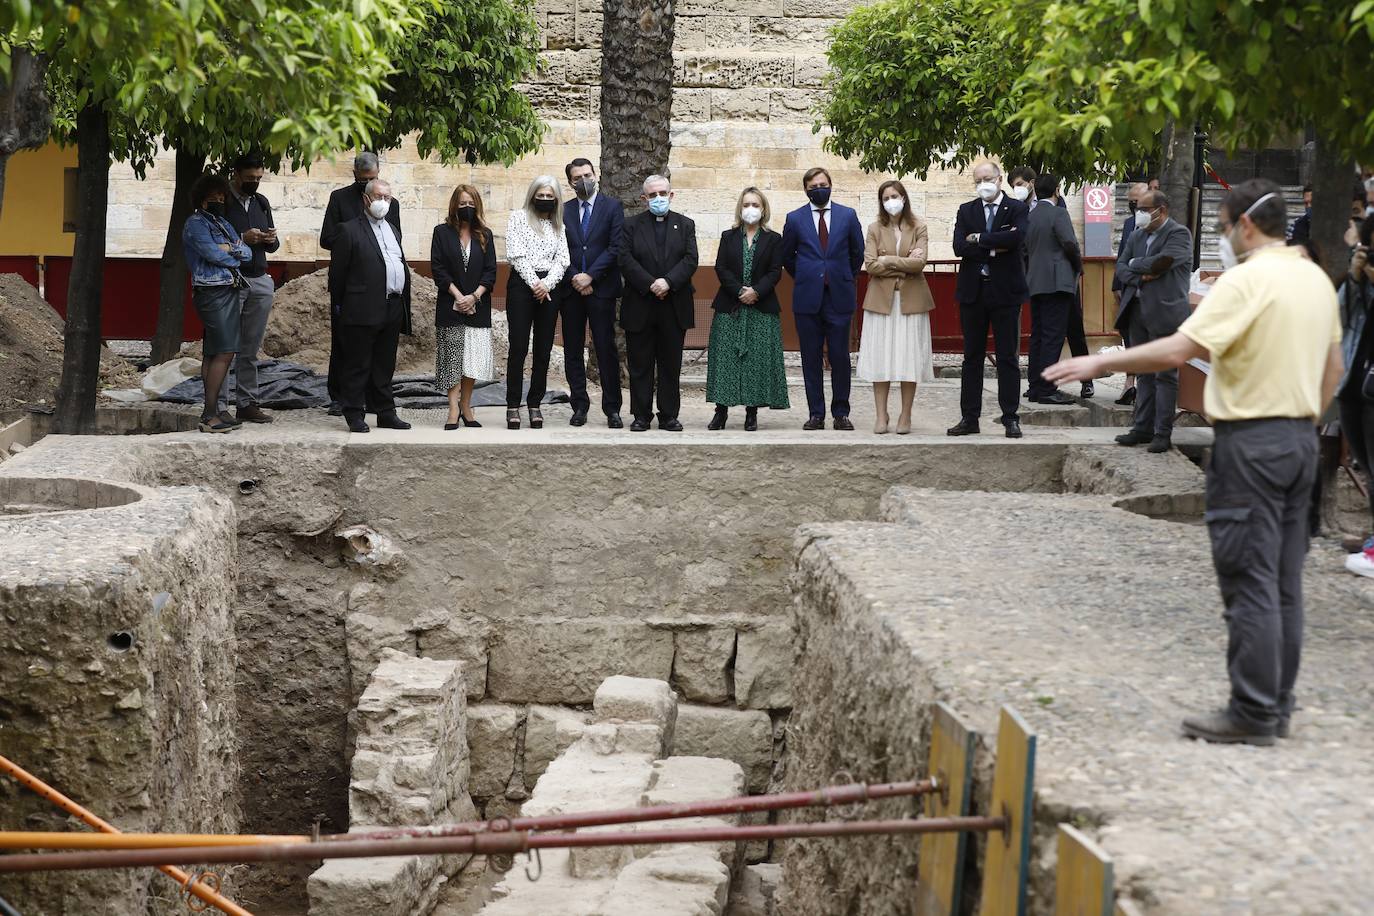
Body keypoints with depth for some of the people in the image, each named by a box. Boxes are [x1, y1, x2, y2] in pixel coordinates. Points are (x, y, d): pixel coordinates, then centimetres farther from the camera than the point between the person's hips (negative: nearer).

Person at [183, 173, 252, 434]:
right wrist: (235, 257, 1)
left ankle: (212, 410, 11)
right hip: (213, 292, -9)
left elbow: (247, 254, 13)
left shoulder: (223, 224, 21)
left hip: (228, 292, 9)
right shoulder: (196, 224, -5)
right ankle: (209, 415, -15)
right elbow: (212, 253, -17)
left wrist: (232, 249, -8)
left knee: (213, 353, 9)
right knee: (224, 353, -14)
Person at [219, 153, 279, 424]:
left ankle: (247, 403, 10)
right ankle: (219, 404, -5)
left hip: (260, 281, 6)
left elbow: (272, 247, 24)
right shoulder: (220, 201, -3)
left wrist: (271, 240, 0)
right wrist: (242, 239, -16)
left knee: (251, 349, 7)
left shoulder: (261, 203, 17)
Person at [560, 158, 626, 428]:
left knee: (606, 350, -3)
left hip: (601, 288, -3)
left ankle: (612, 408, 1)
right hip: (571, 290, 3)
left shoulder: (612, 207, 3)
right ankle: (580, 406, 12)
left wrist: (590, 276, -11)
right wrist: (574, 277, -8)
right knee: (572, 351, 5)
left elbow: (615, 247, -5)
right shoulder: (563, 211, 11)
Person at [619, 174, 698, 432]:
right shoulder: (632, 225, 5)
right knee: (640, 365, 2)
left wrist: (668, 282, -17)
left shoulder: (685, 225, 9)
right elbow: (626, 260, -6)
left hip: (674, 307, 1)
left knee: (671, 364, 5)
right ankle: (641, 415, 8)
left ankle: (669, 415, 10)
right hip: (640, 307, -1)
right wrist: (650, 285, -16)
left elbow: (690, 259, -2)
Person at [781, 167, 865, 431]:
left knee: (840, 357, -1)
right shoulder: (795, 219, 4)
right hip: (807, 299, 0)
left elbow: (857, 253, 13)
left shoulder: (848, 216, 4)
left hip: (839, 297, 0)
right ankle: (816, 414, 9)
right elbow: (787, 256, 15)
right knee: (811, 359, 3)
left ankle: (841, 413, 7)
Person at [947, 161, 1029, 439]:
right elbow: (959, 247, -5)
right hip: (973, 291, 3)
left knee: (1008, 357, 0)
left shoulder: (1017, 209, 1)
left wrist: (979, 238, -12)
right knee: (972, 357, 7)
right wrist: (995, 247, -13)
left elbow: (1017, 238, -19)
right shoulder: (966, 211, 9)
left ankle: (1011, 418, 5)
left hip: (1005, 291, -3)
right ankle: (969, 417, 10)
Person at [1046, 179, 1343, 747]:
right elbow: (1333, 368, 19)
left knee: (1250, 582, -5)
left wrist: (1101, 363, -17)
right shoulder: (1317, 279, 12)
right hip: (1300, 439, 9)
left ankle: (1253, 715, -2)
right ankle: (1277, 707, 18)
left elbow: (1178, 350, -24)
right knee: (1284, 584, 12)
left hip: (1251, 439, -9)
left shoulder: (1246, 281, -15)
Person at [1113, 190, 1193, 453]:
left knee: (1164, 376, -4)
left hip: (1164, 313, -7)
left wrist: (1135, 264, -4)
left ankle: (1163, 433, -2)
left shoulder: (1179, 234, -6)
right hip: (1138, 311, 7)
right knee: (1143, 374, 11)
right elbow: (1121, 267, 10)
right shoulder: (1137, 235, 15)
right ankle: (1142, 428, 16)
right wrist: (1140, 277, -10)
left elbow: (1163, 261, -20)